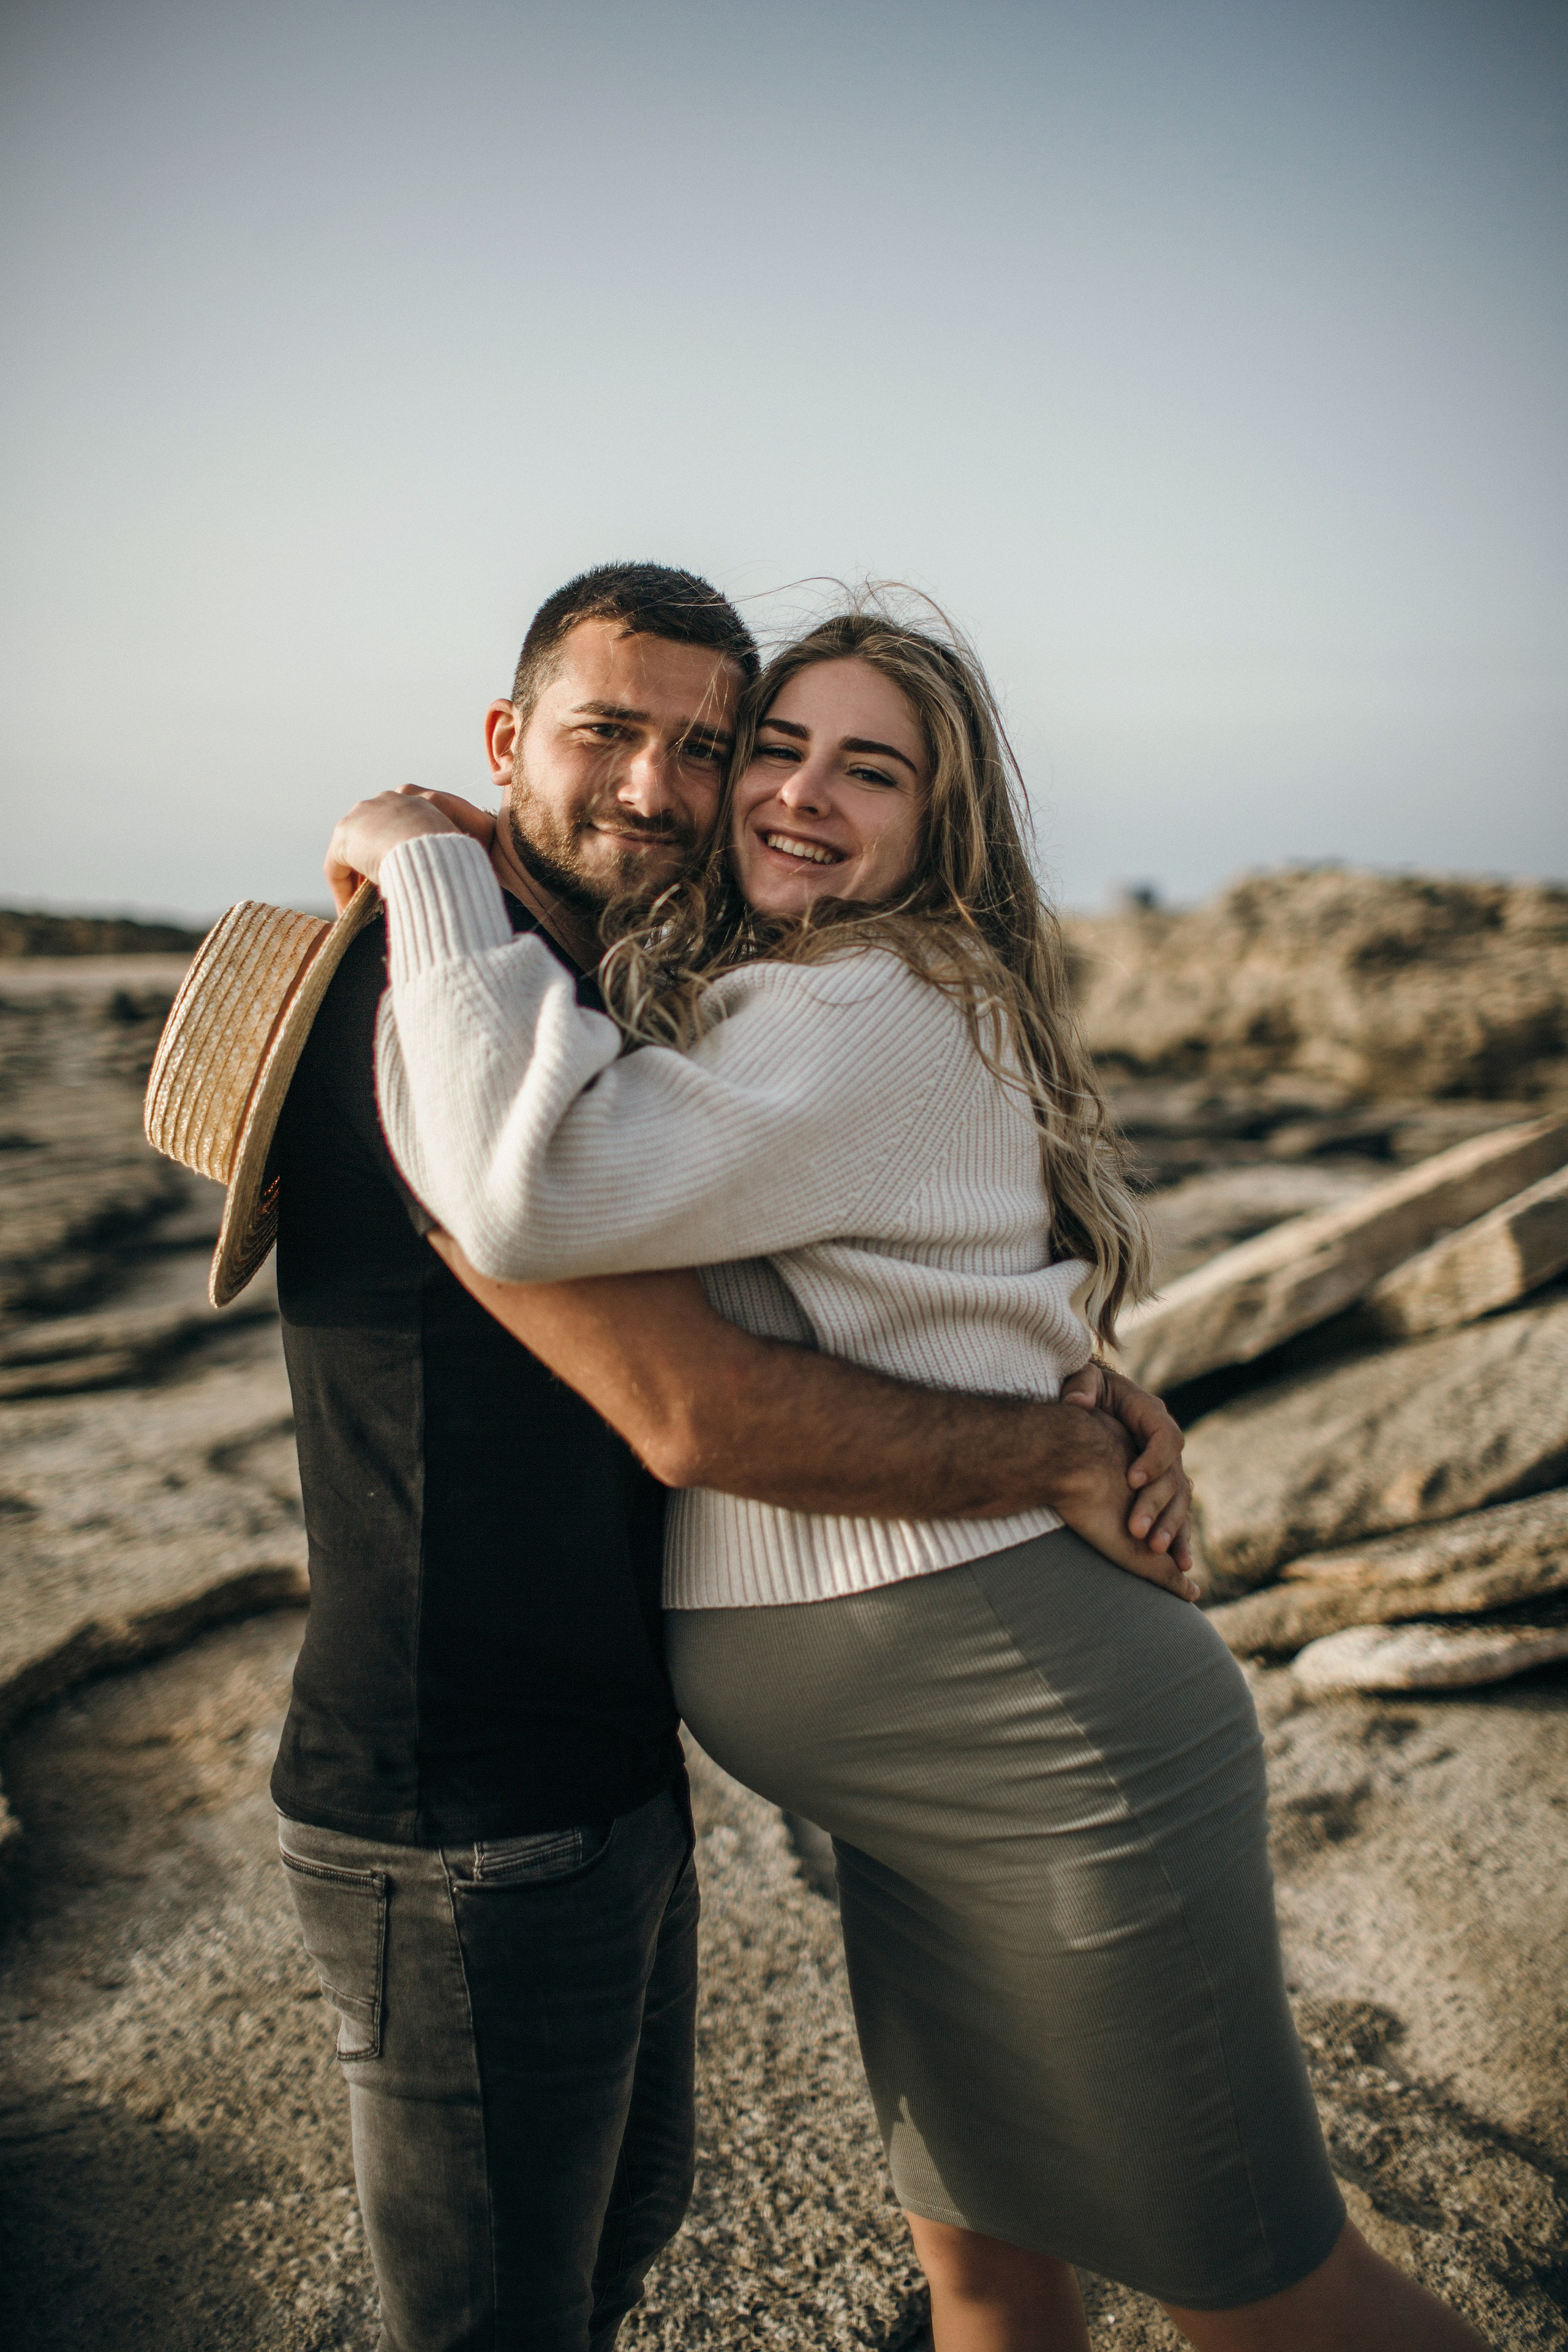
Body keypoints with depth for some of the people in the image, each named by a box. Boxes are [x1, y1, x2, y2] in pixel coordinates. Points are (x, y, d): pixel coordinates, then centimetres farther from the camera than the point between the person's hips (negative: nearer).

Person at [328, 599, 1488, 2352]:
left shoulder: (888, 1015, -19)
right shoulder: (731, 1001, 12)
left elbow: (536, 1189, -32)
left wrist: (425, 862, -18)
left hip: (1047, 1746, -9)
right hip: (920, 1787, 9)